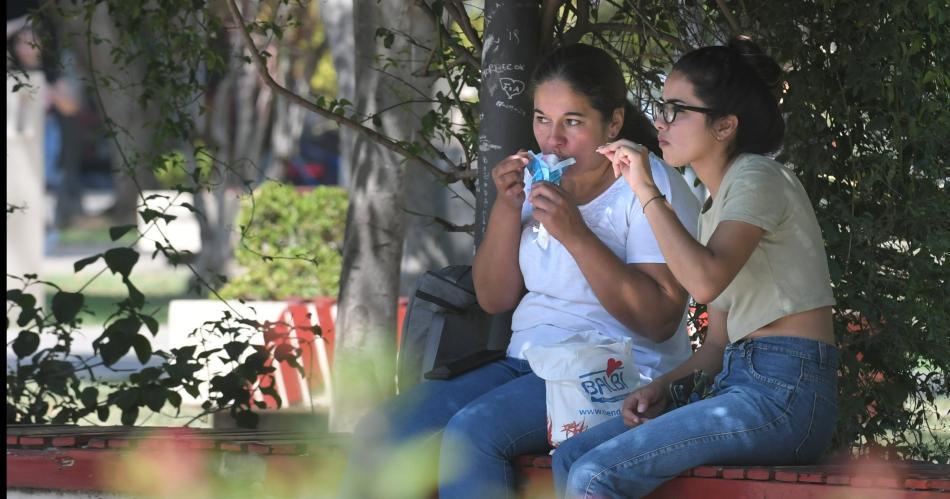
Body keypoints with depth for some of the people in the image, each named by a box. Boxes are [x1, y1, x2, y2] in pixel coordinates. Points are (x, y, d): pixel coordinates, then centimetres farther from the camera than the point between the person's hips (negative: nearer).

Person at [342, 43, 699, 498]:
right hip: (526, 363, 7)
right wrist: (507, 207, -4)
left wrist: (575, 234, -23)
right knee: (379, 433, -11)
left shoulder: (652, 185, -6)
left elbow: (660, 320, -17)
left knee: (471, 431, -32)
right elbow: (494, 298, 11)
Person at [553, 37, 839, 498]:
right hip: (738, 383, 10)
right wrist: (661, 387, 4)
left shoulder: (757, 179, -7)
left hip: (785, 392, -10)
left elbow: (705, 281, -26)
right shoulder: (715, 204, 23)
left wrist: (647, 192, -17)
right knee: (570, 460, -2)